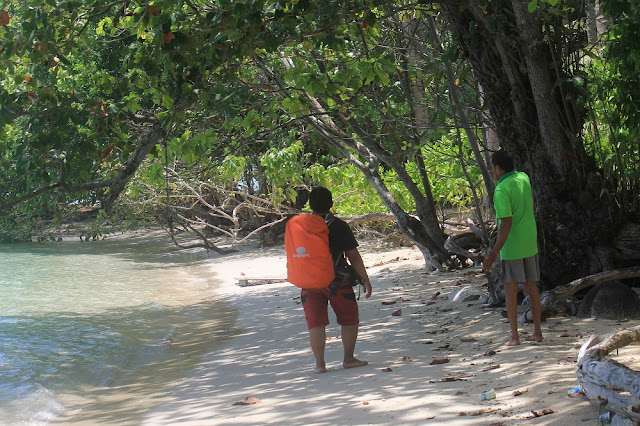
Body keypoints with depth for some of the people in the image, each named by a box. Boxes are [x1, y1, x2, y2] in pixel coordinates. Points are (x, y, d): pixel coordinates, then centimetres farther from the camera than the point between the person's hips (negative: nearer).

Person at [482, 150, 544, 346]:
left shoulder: (501, 190, -18)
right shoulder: (523, 178, 3)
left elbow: (506, 223, -22)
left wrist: (494, 253, -21)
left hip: (511, 245, -7)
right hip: (530, 242, 7)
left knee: (511, 288, 0)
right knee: (531, 287, 11)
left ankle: (514, 336, -1)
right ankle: (537, 331, 14)